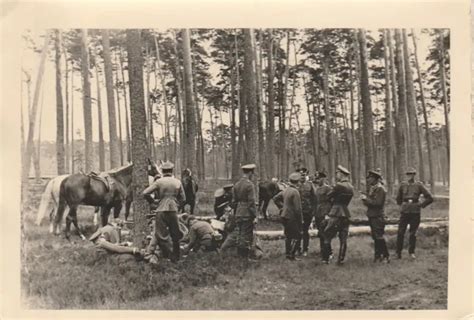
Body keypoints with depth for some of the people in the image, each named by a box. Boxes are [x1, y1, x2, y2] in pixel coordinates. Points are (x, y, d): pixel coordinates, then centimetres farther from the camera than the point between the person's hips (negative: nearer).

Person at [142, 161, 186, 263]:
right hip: (173, 211, 3)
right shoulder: (178, 182, 5)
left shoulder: (159, 182, -3)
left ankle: (169, 256, -2)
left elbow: (145, 193, -7)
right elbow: (182, 199, 8)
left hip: (161, 211, -3)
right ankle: (176, 257, 22)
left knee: (160, 236, 4)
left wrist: (152, 201, 9)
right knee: (175, 236, 15)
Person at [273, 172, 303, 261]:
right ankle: (291, 255, -3)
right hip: (292, 218, -9)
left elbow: (275, 198, 17)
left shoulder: (286, 190, 8)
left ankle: (287, 253, 22)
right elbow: (297, 208, -19)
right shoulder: (295, 192, -19)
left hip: (284, 216, 9)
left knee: (288, 236, 16)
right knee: (297, 236, -2)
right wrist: (300, 220, -11)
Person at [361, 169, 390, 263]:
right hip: (372, 216, 9)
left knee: (379, 237, -7)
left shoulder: (380, 189, -13)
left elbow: (378, 203, -21)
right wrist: (365, 199, -3)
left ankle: (386, 256, 1)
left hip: (377, 216, -9)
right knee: (375, 237, 12)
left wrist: (366, 199, -17)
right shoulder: (372, 188, 15)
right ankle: (378, 255, 18)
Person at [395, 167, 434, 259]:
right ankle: (398, 252, 6)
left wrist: (421, 205, 2)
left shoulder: (419, 185, -1)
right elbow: (398, 198, 21)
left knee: (413, 233, 4)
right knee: (400, 232, -3)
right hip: (404, 211, 1)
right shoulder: (403, 185, 5)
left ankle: (411, 252, 16)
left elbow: (429, 198, 2)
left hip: (415, 212, -1)